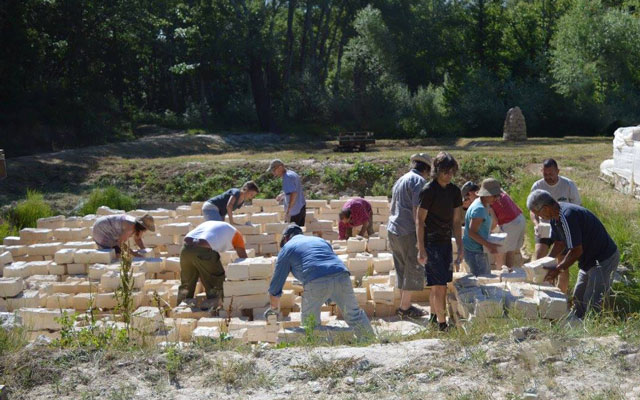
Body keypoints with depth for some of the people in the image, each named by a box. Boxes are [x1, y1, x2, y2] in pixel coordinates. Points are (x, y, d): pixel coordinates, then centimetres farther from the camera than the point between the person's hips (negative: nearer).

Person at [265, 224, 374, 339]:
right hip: (342, 276, 4)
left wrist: (274, 307, 40)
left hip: (316, 283, -4)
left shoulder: (287, 248, 23)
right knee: (354, 315, 17)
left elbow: (276, 282, 25)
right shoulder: (321, 240, 36)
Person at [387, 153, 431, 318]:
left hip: (393, 230, 9)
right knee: (414, 269, 0)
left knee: (402, 269, 15)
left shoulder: (400, 180, 19)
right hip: (408, 232, -9)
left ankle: (404, 304, 20)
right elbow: (416, 210, -17)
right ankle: (405, 308, 3)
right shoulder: (419, 181, -8)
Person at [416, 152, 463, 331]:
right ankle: (442, 324, -4)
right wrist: (421, 249, -15)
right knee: (439, 286, -8)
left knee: (438, 286, 14)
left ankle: (433, 318, 26)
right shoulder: (428, 191, -12)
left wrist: (460, 246, 11)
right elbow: (420, 220, -11)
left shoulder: (454, 191, 8)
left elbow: (456, 221, 14)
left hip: (446, 242, 7)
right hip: (431, 243, -7)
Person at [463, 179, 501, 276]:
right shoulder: (479, 209, -23)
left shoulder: (485, 206, 9)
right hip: (474, 252, -11)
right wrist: (488, 245, -27)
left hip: (479, 251, 11)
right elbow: (472, 232, -26)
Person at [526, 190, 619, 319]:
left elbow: (576, 251, -26)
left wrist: (557, 270, -18)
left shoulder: (567, 217, -28)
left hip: (603, 259, -11)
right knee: (578, 298, 15)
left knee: (592, 303, -11)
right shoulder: (555, 216, 3)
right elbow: (559, 243, 13)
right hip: (590, 259, 11)